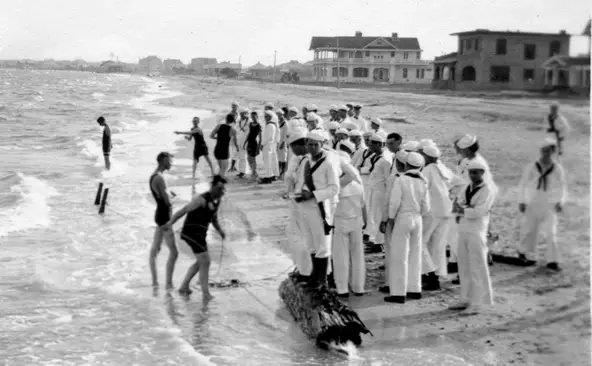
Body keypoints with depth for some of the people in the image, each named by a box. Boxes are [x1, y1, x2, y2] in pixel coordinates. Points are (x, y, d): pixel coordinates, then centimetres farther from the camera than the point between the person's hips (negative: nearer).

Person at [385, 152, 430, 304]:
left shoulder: (401, 180, -13)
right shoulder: (423, 183, 2)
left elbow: (395, 203, -17)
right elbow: (426, 207, 3)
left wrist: (390, 219, -5)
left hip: (402, 219, -5)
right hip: (417, 220, 5)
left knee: (399, 257, -1)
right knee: (415, 256, 15)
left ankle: (399, 293, 0)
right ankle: (415, 289, 21)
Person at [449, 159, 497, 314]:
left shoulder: (488, 191, -7)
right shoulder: (468, 188, 15)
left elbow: (479, 212, -17)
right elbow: (456, 206, 7)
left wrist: (462, 210, -10)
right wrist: (467, 209, -12)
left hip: (477, 232, -7)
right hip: (463, 230, 7)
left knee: (477, 268, -3)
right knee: (464, 267, 12)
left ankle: (477, 303, 1)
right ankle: (466, 299, 21)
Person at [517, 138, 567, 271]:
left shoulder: (558, 169, -4)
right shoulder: (532, 168, -5)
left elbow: (563, 187, 3)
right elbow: (523, 185, 3)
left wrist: (561, 201, -10)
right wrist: (521, 201, 0)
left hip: (550, 206, 0)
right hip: (533, 205, 1)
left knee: (551, 233, -6)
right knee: (530, 231, 9)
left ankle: (553, 261, -1)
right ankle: (529, 256, 28)